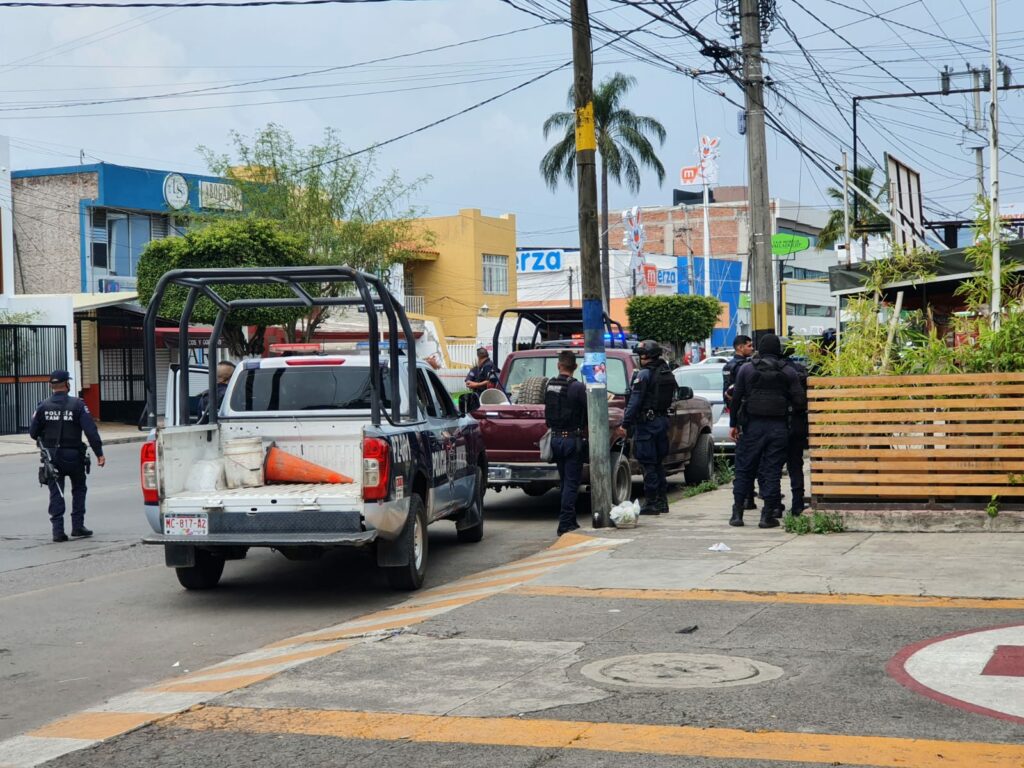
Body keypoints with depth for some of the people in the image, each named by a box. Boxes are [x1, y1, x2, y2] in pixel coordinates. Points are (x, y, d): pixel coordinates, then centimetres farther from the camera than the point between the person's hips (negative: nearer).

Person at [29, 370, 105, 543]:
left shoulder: (43, 406, -2)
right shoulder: (77, 405, -8)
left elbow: (33, 433, 1)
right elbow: (91, 431, -13)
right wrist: (99, 453, -10)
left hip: (52, 457, 1)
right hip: (73, 455, -1)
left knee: (56, 493, 7)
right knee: (78, 489, 17)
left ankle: (58, 530, -1)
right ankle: (78, 527, 14)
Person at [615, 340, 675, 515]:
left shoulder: (644, 374, -14)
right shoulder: (667, 373, 11)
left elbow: (634, 402, -16)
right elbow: (669, 398, 14)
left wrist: (625, 424, -14)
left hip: (646, 422, -8)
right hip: (662, 420, 8)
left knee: (648, 463, -3)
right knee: (658, 462, 15)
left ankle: (651, 503, -2)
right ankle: (662, 501, 18)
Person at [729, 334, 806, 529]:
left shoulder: (746, 369, 2)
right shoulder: (788, 372, 1)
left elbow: (736, 398, 1)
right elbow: (800, 402, -4)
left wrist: (733, 424, 7)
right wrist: (791, 409, 17)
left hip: (753, 426, 0)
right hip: (778, 428, 0)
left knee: (744, 469, 8)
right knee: (772, 471, 3)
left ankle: (737, 513, 7)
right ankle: (768, 514, 1)